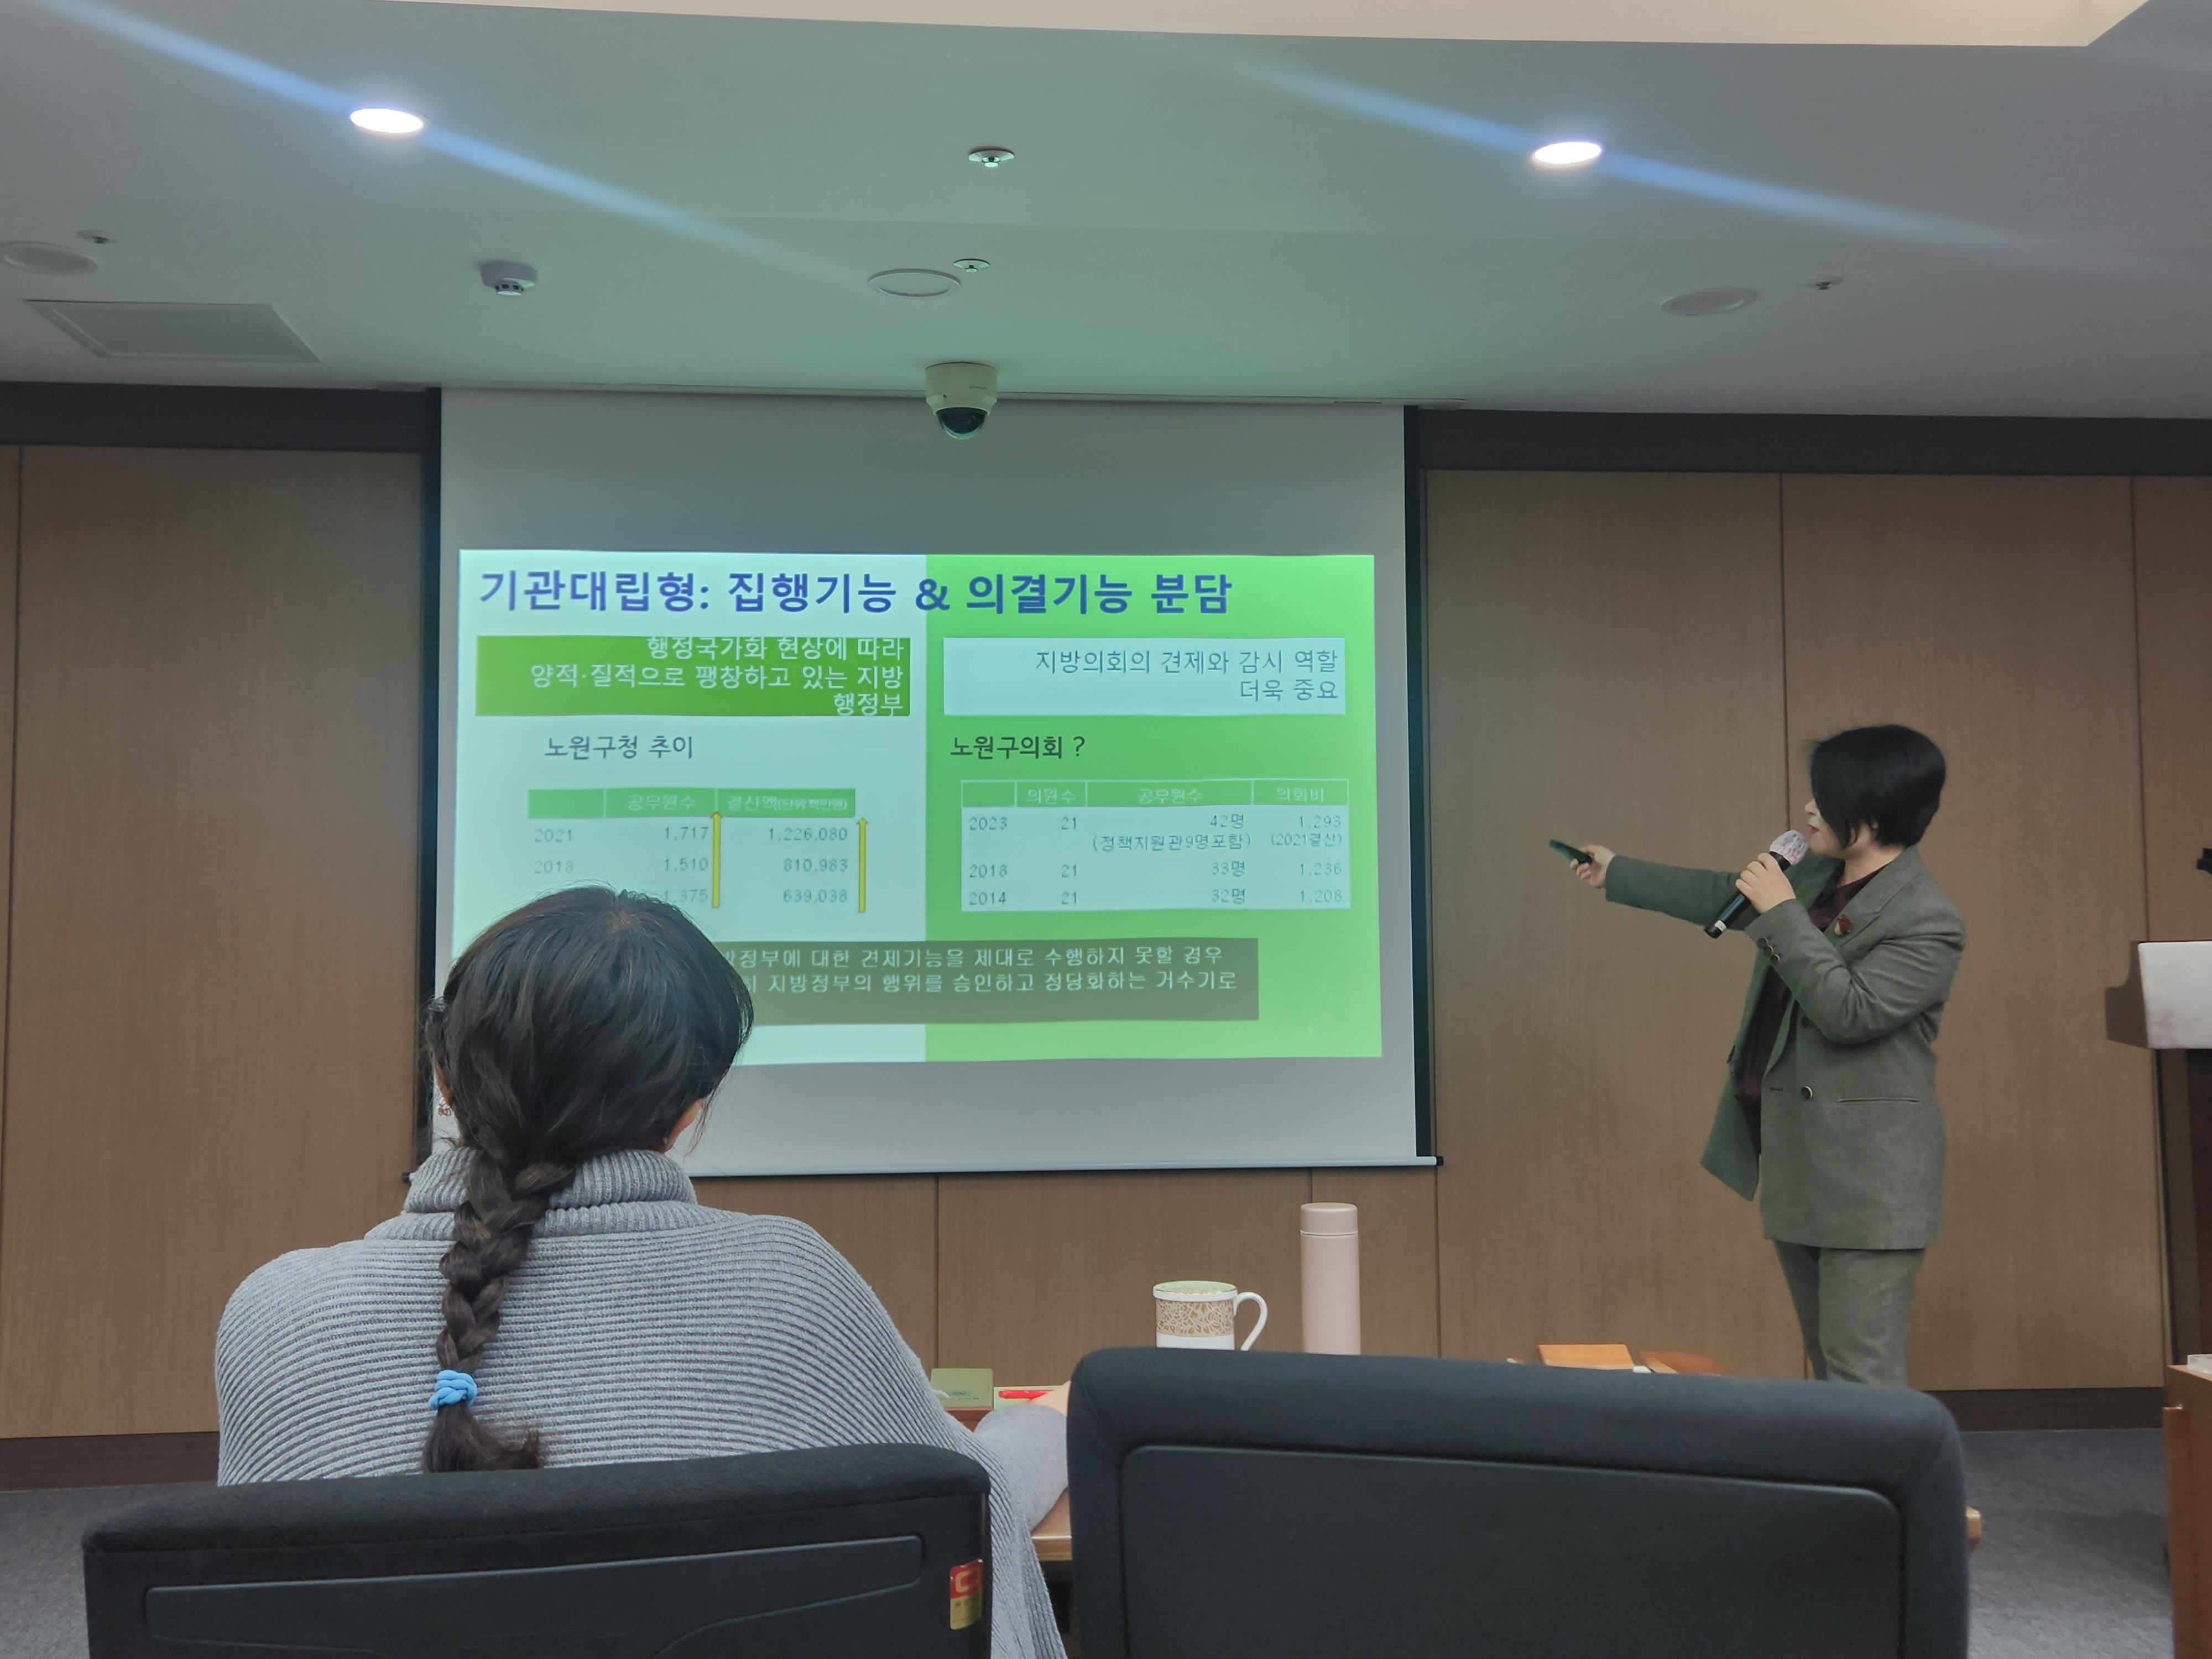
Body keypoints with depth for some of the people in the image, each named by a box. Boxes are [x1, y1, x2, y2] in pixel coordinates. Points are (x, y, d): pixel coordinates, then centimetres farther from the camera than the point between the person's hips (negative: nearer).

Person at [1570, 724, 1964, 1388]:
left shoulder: (1927, 922, -16)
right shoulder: (1815, 877, 9)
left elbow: (1849, 1011, -24)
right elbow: (1723, 897, 23)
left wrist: (1781, 912, -20)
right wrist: (1617, 873, 30)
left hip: (1866, 1181, -9)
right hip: (1798, 1163, 9)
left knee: (1862, 1371, -8)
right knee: (1830, 1365, 16)